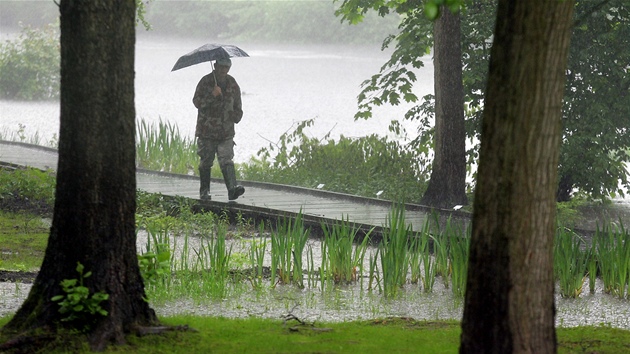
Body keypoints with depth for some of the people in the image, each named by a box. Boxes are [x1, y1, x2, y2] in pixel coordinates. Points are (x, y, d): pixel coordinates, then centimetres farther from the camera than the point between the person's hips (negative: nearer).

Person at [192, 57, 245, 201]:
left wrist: (236, 116, 3)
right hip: (206, 131, -2)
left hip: (226, 131, 2)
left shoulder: (233, 84, 8)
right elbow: (197, 102, -12)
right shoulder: (205, 82, -2)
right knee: (206, 161, 4)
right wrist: (211, 95, -25)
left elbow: (237, 106, 20)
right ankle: (204, 191, 16)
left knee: (226, 160, -11)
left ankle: (232, 188, -23)